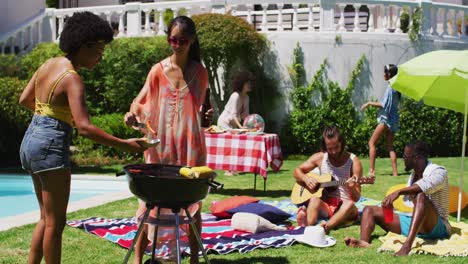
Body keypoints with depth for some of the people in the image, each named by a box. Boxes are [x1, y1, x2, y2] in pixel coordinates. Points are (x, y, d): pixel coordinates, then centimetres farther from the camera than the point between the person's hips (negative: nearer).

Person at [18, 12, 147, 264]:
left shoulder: (48, 64, 8)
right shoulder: (72, 79, -18)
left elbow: (24, 100, 20)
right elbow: (84, 127, -27)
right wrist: (124, 144, -24)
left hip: (31, 140, 9)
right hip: (51, 146, -9)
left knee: (46, 217, 18)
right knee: (55, 222, 0)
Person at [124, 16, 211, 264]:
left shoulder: (199, 72, 3)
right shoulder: (158, 70, 2)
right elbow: (142, 101, 3)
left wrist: (205, 115, -9)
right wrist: (133, 113, -18)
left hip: (190, 145, 0)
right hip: (161, 144, 0)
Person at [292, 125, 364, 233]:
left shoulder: (353, 162, -4)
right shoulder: (320, 157, 4)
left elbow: (356, 198, -5)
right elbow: (297, 171, 12)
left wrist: (352, 188, -29)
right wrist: (306, 179, -10)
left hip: (342, 208, -1)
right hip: (325, 205, 1)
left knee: (350, 204, -35)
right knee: (314, 199, -32)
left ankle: (326, 227, -57)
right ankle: (307, 227, -58)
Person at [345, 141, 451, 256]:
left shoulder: (438, 172, -9)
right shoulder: (413, 175, 16)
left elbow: (426, 185, -33)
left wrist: (398, 192, -43)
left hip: (436, 226, -8)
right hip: (413, 223, 8)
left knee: (421, 196, -38)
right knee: (370, 210, 0)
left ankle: (407, 246, -53)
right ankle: (364, 242, -33)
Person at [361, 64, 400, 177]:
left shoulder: (391, 87, -14)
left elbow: (385, 104, -18)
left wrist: (370, 103, -10)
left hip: (386, 119, -9)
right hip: (392, 120, 9)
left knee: (372, 142, -7)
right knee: (389, 146, 9)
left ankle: (371, 170, -13)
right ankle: (395, 171, 4)